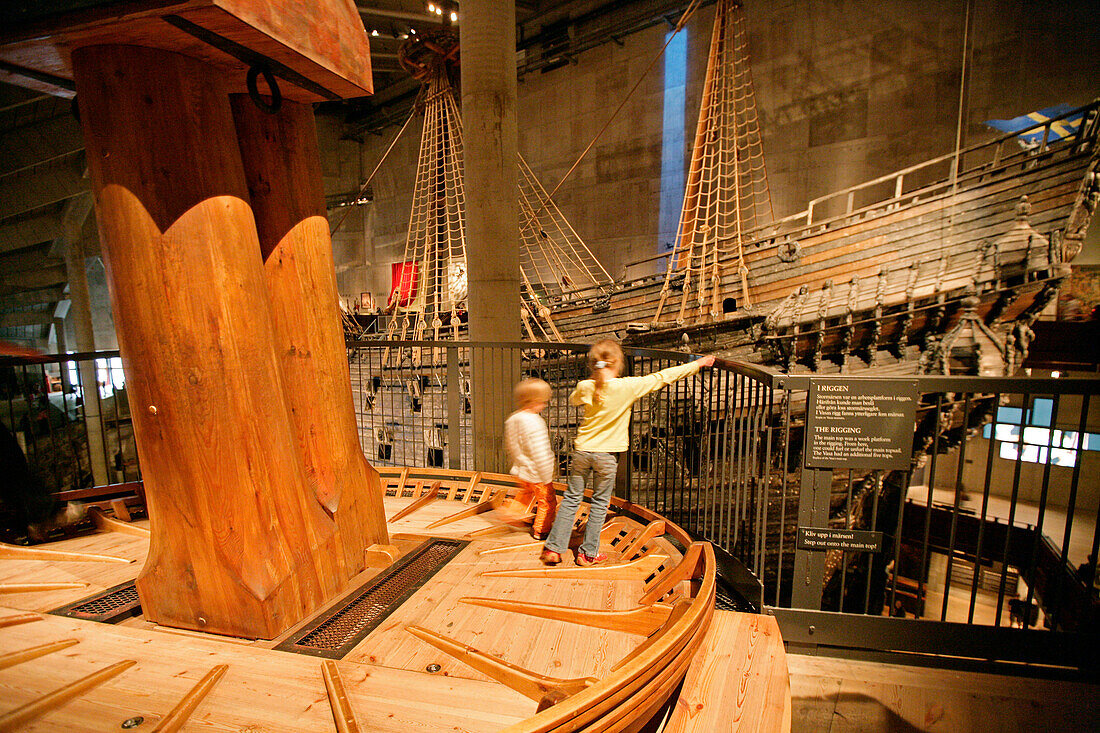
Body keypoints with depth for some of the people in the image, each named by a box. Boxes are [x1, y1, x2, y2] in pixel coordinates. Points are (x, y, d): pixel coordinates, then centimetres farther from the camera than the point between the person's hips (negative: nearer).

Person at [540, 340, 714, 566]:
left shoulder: (585, 387, -6)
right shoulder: (628, 386, -14)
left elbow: (573, 399, 18)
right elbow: (663, 376, -6)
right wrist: (697, 364, 4)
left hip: (582, 451, 3)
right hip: (606, 455, -2)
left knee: (571, 499, 13)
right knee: (599, 504, 13)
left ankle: (554, 548, 17)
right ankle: (588, 553, 23)